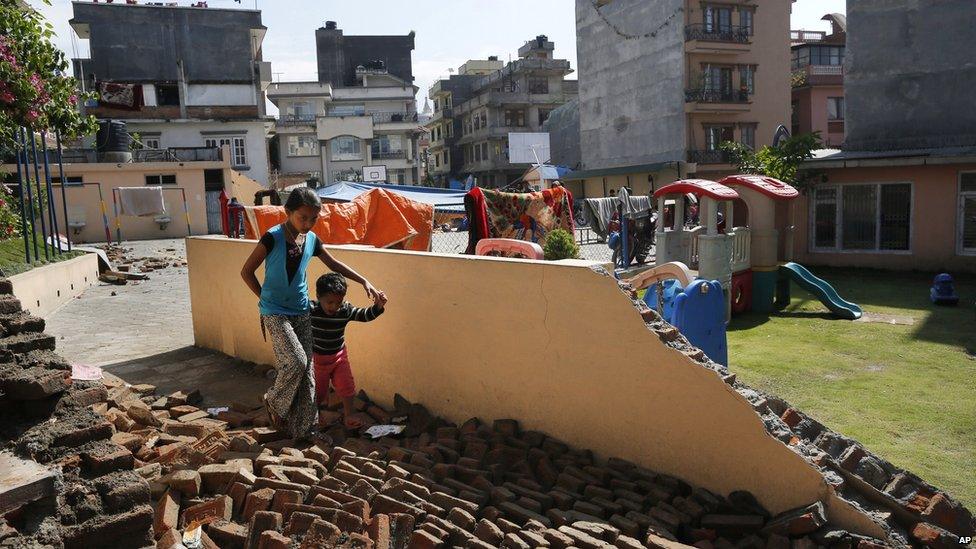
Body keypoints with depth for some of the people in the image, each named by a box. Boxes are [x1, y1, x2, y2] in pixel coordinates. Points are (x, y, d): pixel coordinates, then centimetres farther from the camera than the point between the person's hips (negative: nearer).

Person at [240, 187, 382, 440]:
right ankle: (274, 402, 13)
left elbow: (334, 264, 16)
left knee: (306, 370, 4)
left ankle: (303, 430, 14)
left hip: (302, 313, 5)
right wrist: (265, 297, -4)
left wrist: (364, 282, 9)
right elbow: (246, 271, -6)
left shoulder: (311, 240, 2)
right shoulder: (273, 238, -15)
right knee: (296, 362, -17)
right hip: (275, 313, -5)